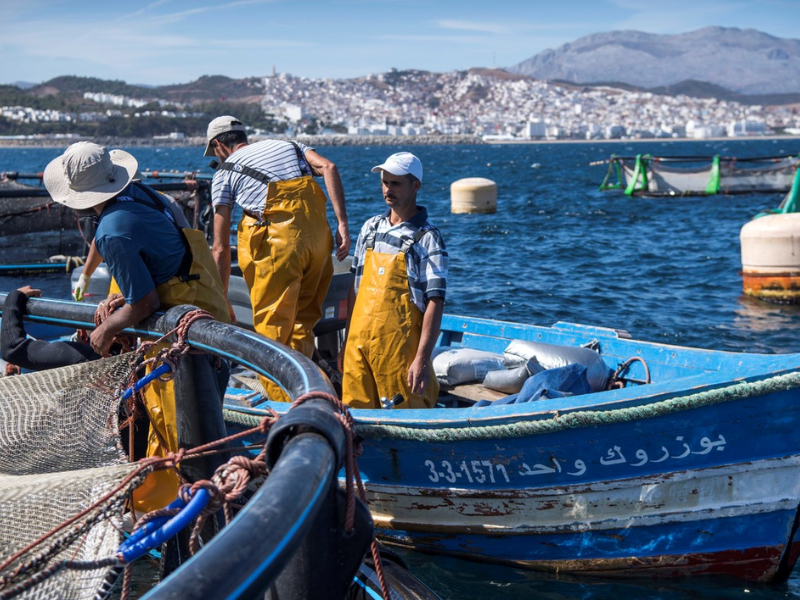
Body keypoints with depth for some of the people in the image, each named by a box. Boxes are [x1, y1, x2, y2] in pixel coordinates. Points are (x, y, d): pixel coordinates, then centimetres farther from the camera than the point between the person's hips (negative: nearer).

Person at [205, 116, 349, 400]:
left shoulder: (224, 172, 15)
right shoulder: (287, 145, 26)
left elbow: (221, 249, 11)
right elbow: (329, 167, 4)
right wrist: (342, 224, -1)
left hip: (278, 240, -5)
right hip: (318, 232, 5)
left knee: (271, 328, 4)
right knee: (303, 321, 17)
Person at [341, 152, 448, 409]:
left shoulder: (428, 238, -6)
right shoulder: (370, 228, 13)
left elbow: (435, 303, -11)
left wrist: (422, 359, -18)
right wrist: (347, 341, 15)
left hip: (400, 347, -5)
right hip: (359, 341, 5)